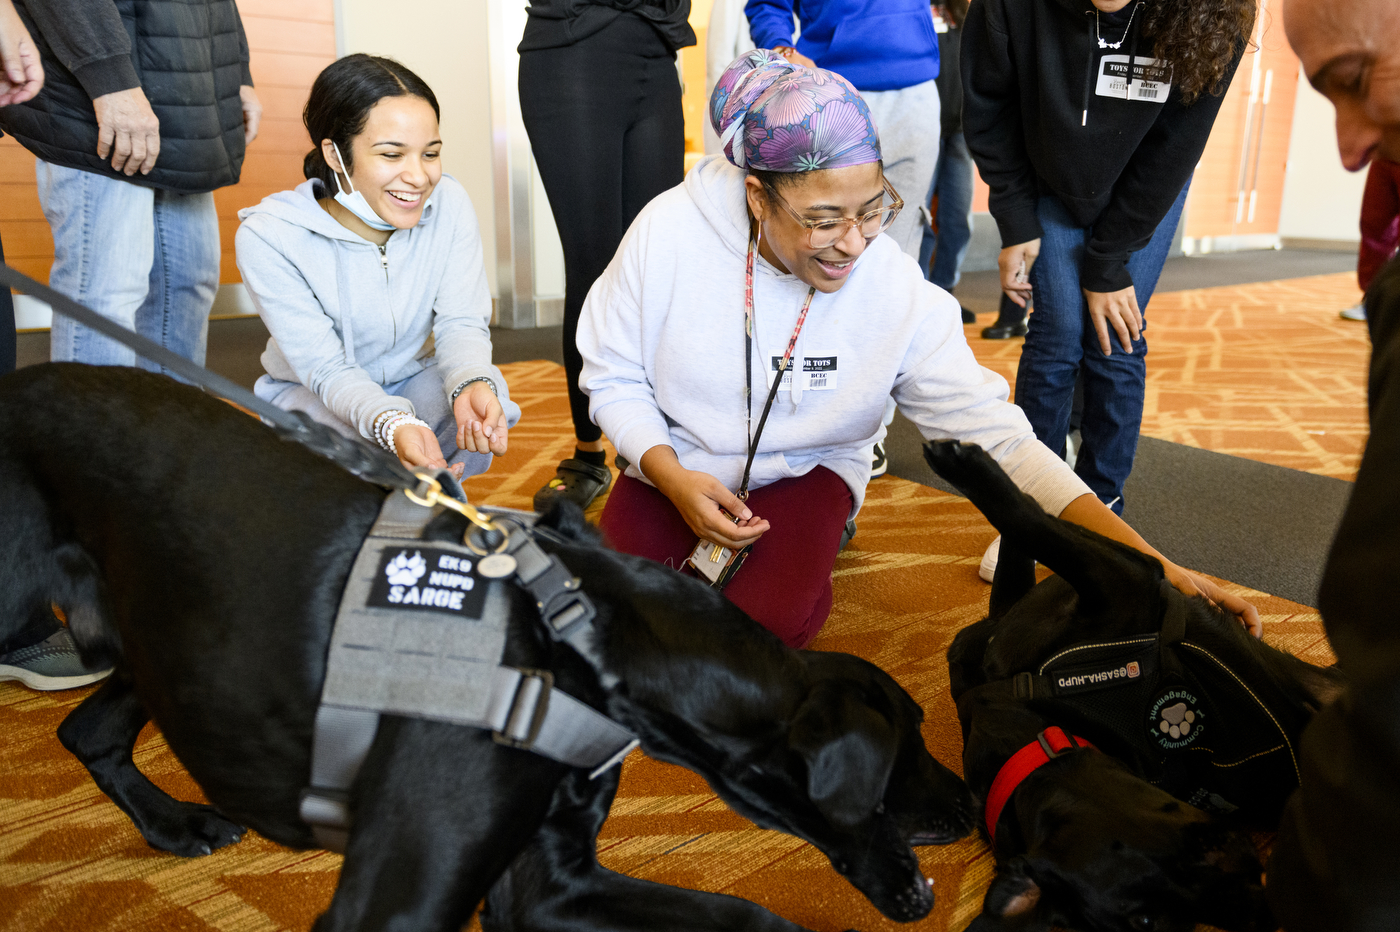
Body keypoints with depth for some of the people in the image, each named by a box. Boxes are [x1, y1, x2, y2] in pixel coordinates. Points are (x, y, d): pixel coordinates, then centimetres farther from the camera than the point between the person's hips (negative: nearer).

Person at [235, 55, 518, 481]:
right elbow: (327, 369, -25)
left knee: (486, 400, -29)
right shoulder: (268, 238, -24)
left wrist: (472, 384, -42)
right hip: (315, 396, -2)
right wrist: (392, 423, -47)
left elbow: (461, 322, -17)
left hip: (415, 381, 3)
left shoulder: (448, 204, -16)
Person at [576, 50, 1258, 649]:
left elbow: (996, 439, -22)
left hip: (805, 470, -1)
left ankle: (810, 540, 8)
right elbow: (613, 375, -7)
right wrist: (673, 478, -24)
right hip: (671, 463, 2)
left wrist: (1149, 566, -29)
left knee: (770, 617, -27)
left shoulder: (903, 296, -22)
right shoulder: (668, 234, -22)